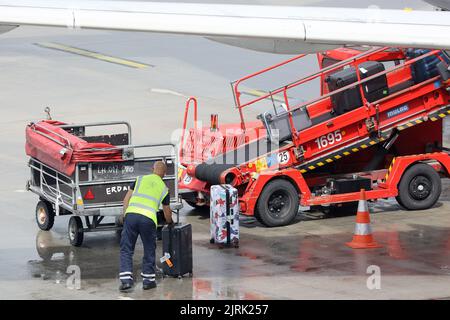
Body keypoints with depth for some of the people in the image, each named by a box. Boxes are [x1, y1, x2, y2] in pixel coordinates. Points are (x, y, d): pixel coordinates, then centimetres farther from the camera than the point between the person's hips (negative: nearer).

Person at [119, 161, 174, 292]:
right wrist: (170, 222, 48)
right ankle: (148, 280, 19)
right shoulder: (164, 188, 17)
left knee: (126, 249, 7)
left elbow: (126, 199, 11)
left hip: (131, 214, 1)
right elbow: (167, 212, 29)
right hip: (148, 219, -1)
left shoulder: (140, 179, 17)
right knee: (149, 251, 17)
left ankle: (126, 280, -3)